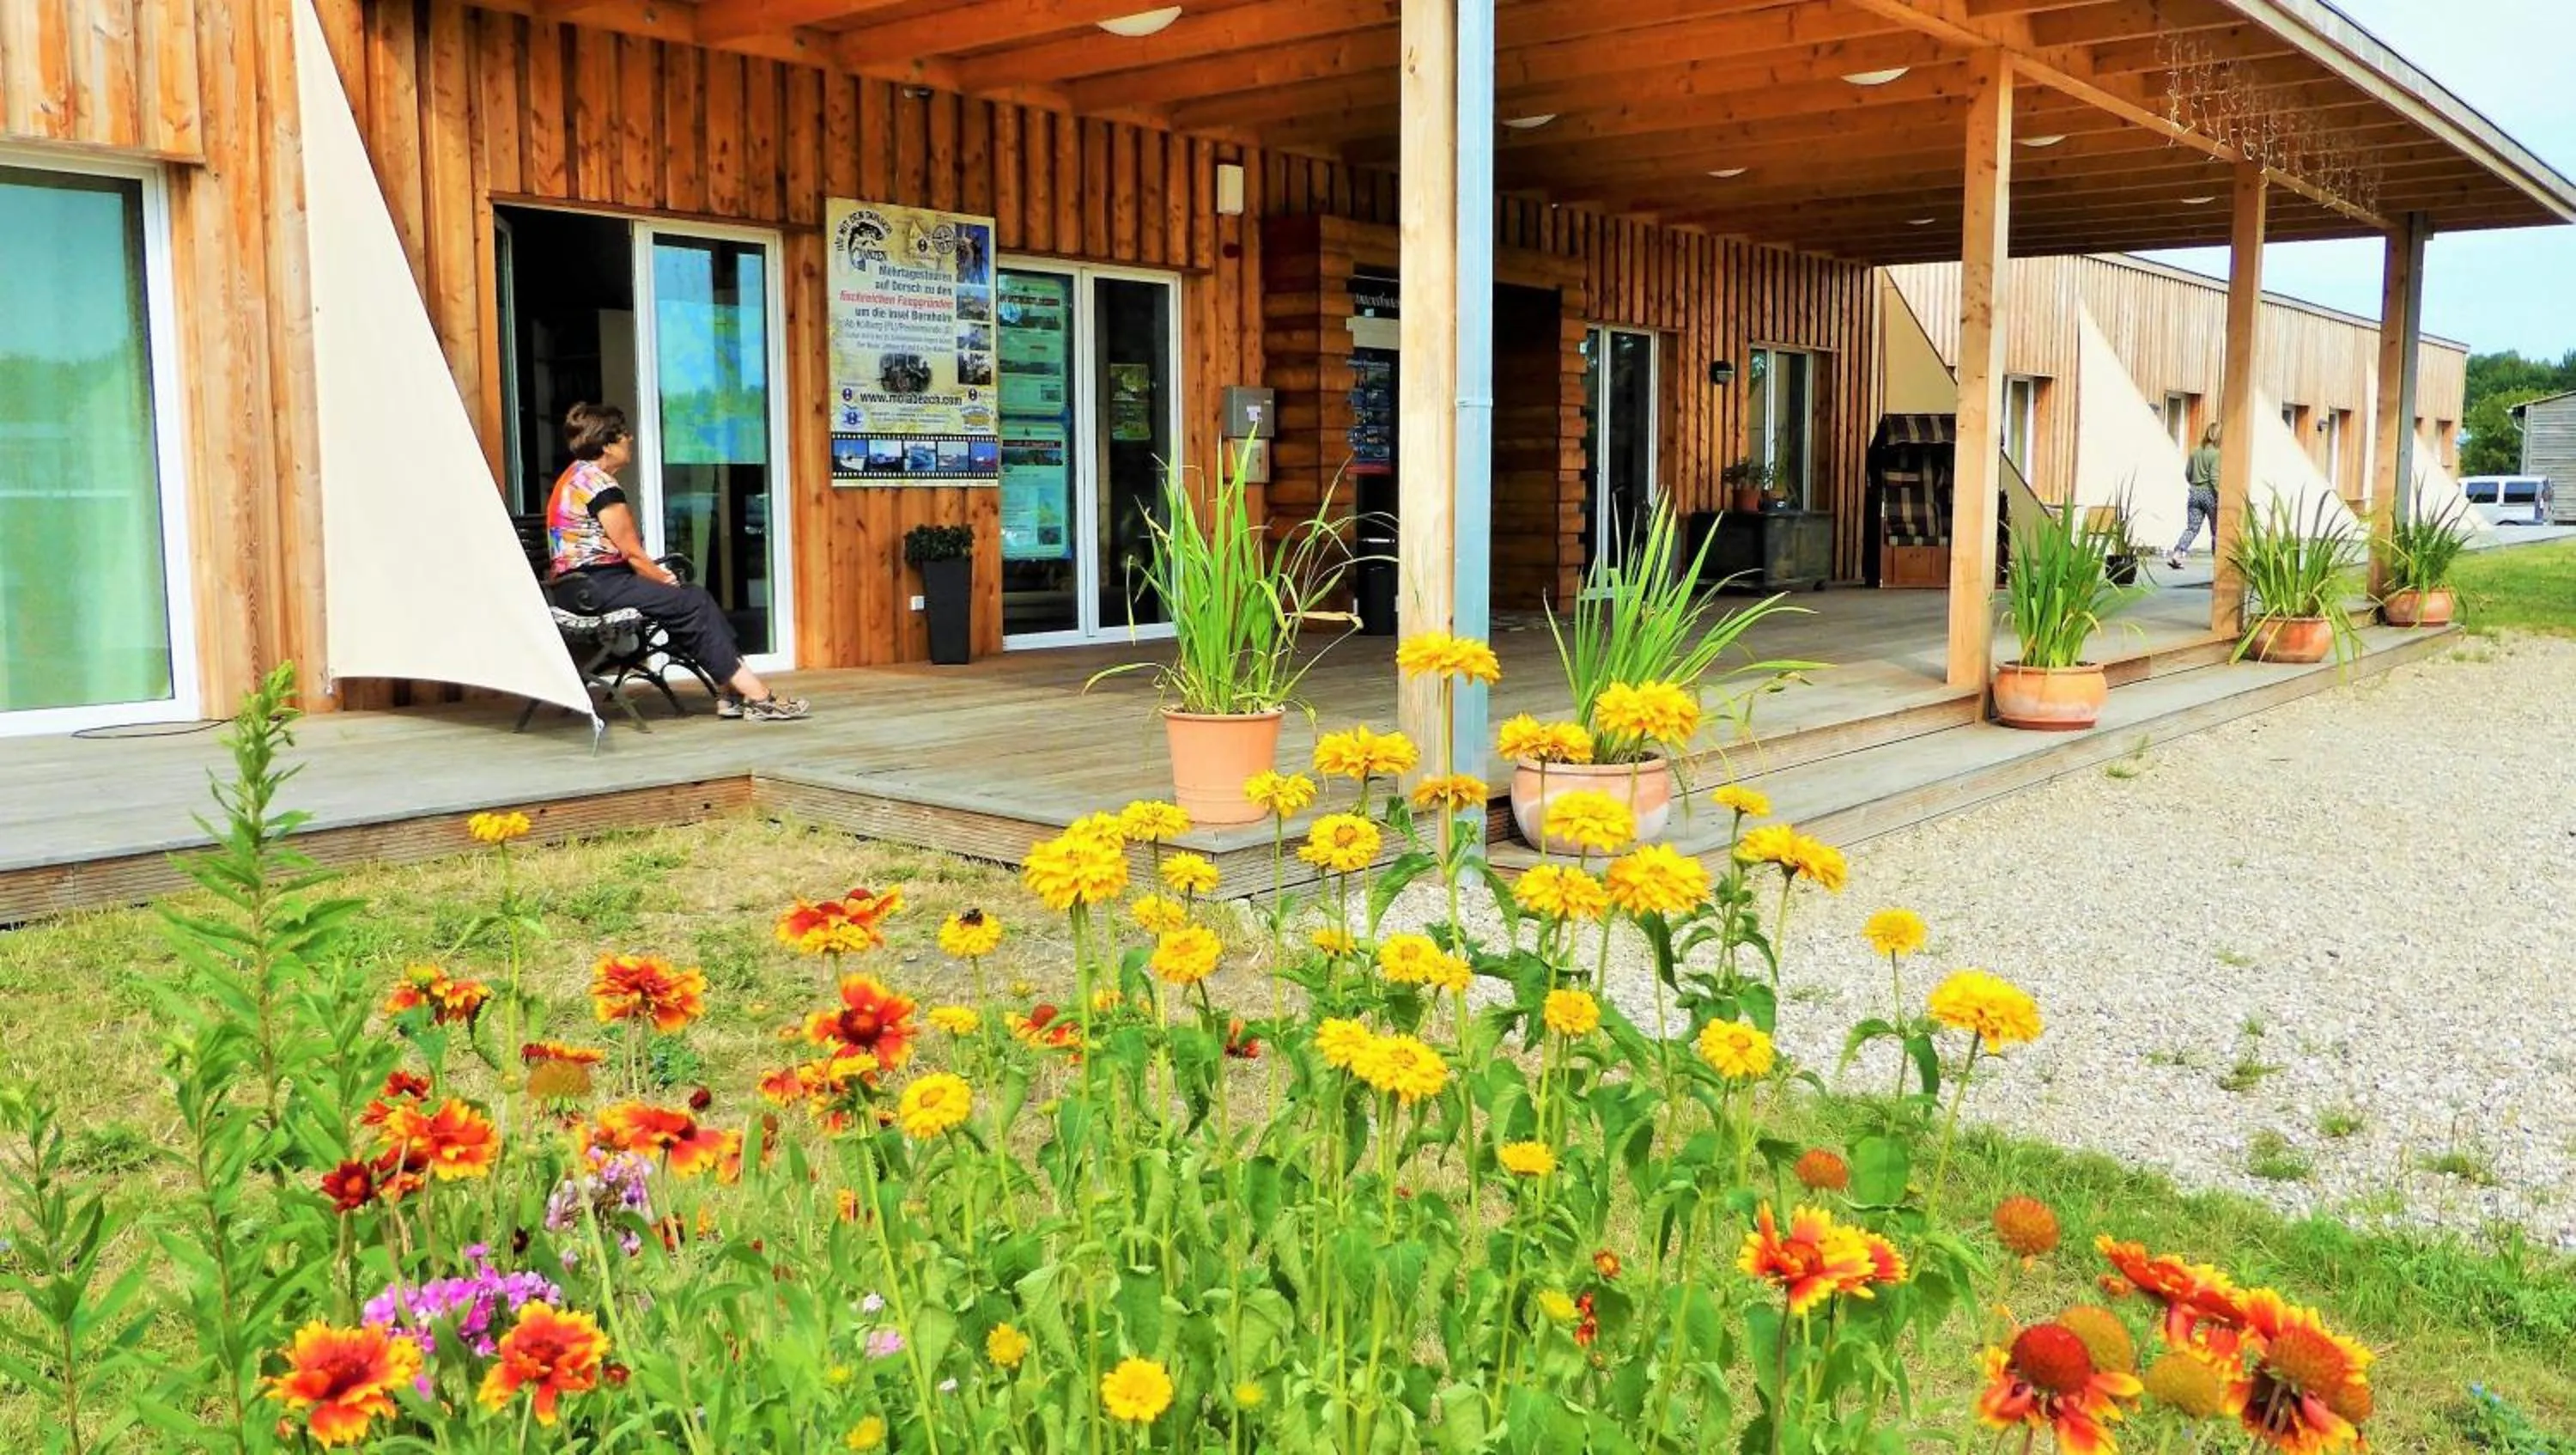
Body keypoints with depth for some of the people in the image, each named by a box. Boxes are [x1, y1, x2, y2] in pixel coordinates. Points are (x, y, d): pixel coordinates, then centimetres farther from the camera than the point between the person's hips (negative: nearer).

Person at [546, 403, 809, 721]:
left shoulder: (577, 475, 19)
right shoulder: (601, 485, -14)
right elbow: (631, 551, -14)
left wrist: (657, 574, 11)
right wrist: (665, 580, 2)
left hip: (582, 582, 10)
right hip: (596, 585, -10)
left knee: (696, 597, 4)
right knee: (693, 605, -14)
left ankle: (732, 692, -6)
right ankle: (755, 696, -16)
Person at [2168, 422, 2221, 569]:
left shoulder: (2195, 452, 5)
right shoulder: (2216, 454, -13)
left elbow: (2187, 473, 11)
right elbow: (2214, 478, -18)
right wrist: (2220, 497, -15)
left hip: (2195, 493, 5)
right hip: (2209, 493, -5)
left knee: (2192, 528, 4)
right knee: (2216, 529, 9)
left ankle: (2176, 555, -13)